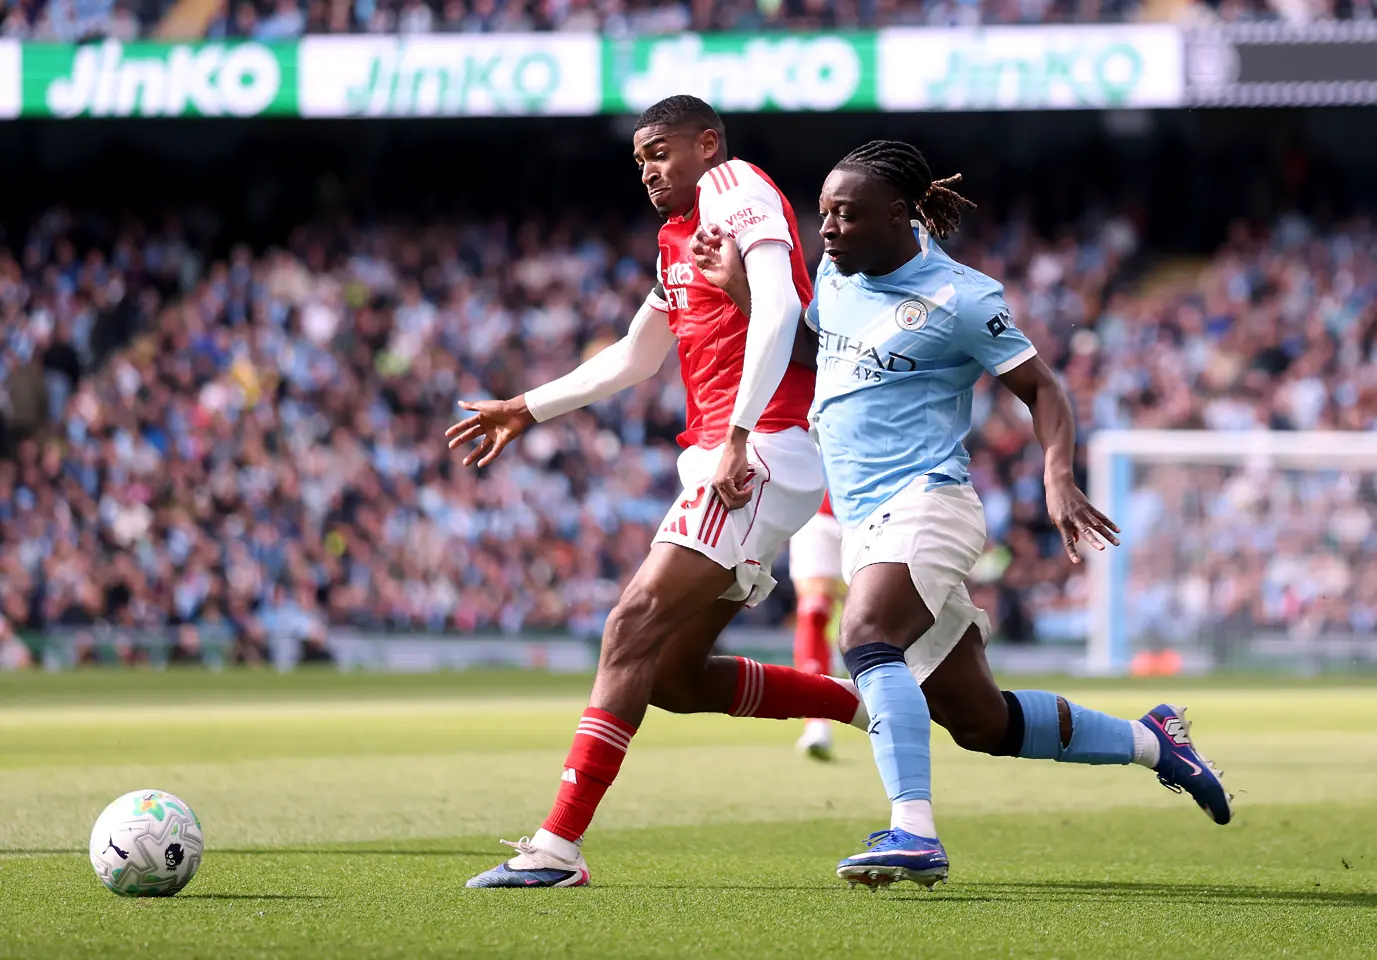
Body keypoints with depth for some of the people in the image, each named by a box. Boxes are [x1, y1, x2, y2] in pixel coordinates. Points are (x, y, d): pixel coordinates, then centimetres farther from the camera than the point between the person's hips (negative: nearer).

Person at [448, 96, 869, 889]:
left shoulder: (735, 191, -2)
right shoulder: (681, 237, 26)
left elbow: (776, 309, -18)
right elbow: (633, 360, 37)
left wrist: (738, 435, -25)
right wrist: (526, 411, 37)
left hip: (763, 457, -10)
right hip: (725, 460, 10)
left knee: (635, 628, -17)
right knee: (675, 675, 8)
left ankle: (559, 847, -23)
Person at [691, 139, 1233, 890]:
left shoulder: (958, 299, -10)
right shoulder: (837, 272, 11)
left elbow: (1041, 389, -4)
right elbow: (808, 348, 28)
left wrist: (1058, 477, -21)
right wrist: (738, 287, 13)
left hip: (925, 503, -8)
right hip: (865, 521, 8)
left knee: (866, 637, -35)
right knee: (980, 722, 9)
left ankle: (914, 833, -44)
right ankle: (1152, 742, 28)